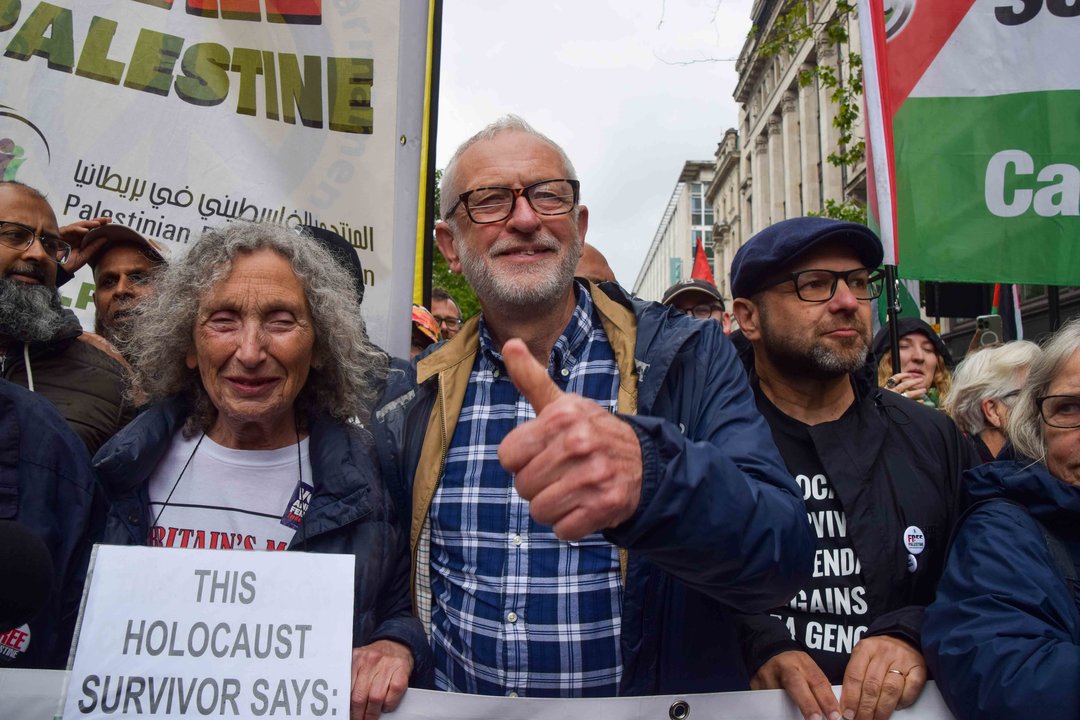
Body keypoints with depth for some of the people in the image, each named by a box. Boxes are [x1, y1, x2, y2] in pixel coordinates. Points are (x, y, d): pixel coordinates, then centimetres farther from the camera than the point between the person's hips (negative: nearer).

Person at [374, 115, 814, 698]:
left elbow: (783, 556, -19)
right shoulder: (411, 403, 0)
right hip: (456, 705, 3)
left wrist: (648, 470, -36)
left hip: (659, 707, -1)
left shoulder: (689, 359, -8)